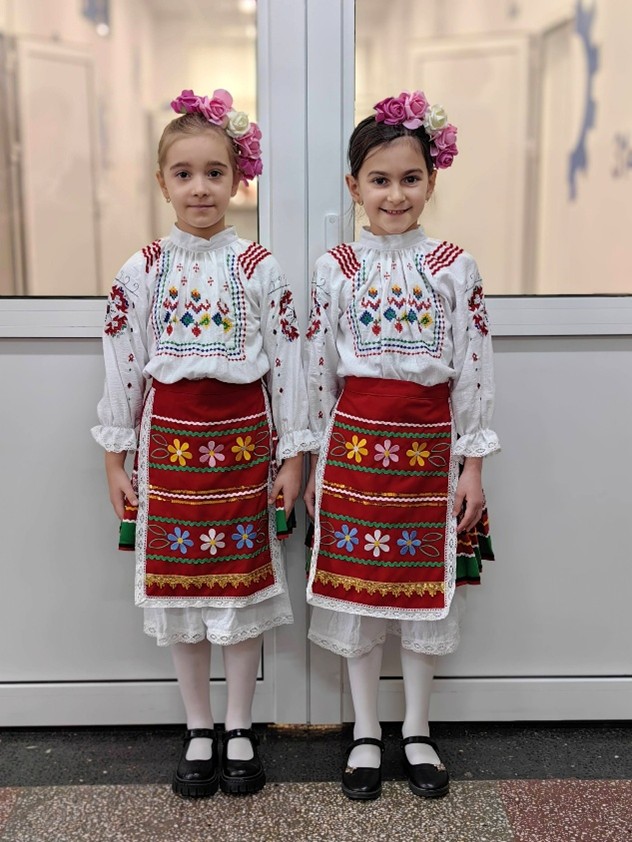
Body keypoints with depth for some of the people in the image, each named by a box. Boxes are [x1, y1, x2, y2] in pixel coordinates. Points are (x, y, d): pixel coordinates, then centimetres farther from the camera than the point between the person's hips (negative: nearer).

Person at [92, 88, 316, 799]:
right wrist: (115, 459, 3)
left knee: (244, 584, 7)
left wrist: (291, 457, -3)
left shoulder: (260, 269, -3)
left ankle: (239, 729, 26)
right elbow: (120, 367, 3)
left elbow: (287, 362, -2)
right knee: (177, 586, 9)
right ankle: (199, 731, 27)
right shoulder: (141, 272, 1)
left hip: (243, 438, -1)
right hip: (169, 440, 1)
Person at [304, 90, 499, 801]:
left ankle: (417, 732, 29)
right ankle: (366, 733, 27)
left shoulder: (455, 267, 0)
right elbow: (318, 370, 4)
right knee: (356, 588, 8)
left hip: (430, 443, 0)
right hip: (355, 441, 0)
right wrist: (316, 462, 4)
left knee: (426, 587, 9)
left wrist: (472, 464, -2)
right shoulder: (334, 268, 1)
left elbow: (474, 370, 0)